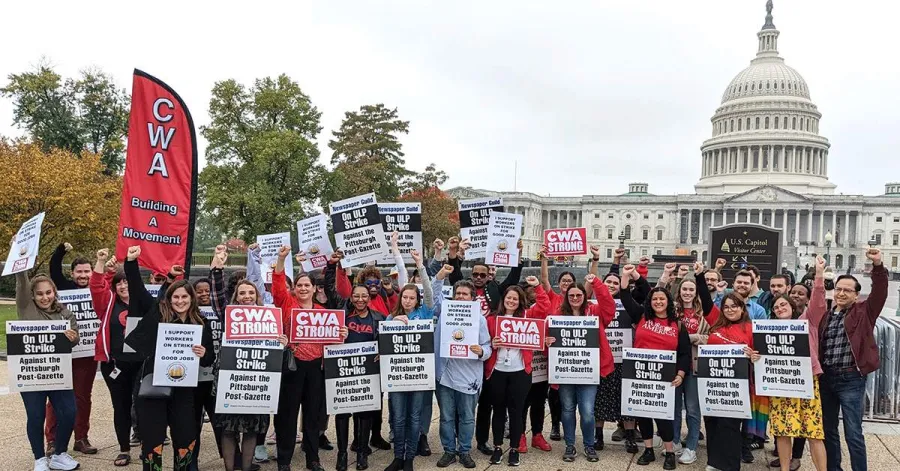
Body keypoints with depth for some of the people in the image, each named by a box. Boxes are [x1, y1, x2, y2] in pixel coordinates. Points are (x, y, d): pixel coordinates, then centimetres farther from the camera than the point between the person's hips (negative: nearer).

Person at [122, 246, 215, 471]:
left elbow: (210, 358, 9)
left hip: (184, 387, 1)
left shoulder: (201, 324, 3)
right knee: (152, 436, 6)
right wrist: (131, 262, -13)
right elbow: (137, 289, -2)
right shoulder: (157, 313, 0)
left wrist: (204, 354, -14)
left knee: (186, 437, 9)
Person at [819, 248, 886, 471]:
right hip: (826, 378, 5)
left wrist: (878, 266, -28)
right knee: (828, 429, 14)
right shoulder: (826, 316, 11)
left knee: (853, 433, -3)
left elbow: (880, 292, -16)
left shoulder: (864, 312, 0)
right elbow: (816, 343, 11)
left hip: (851, 379, -5)